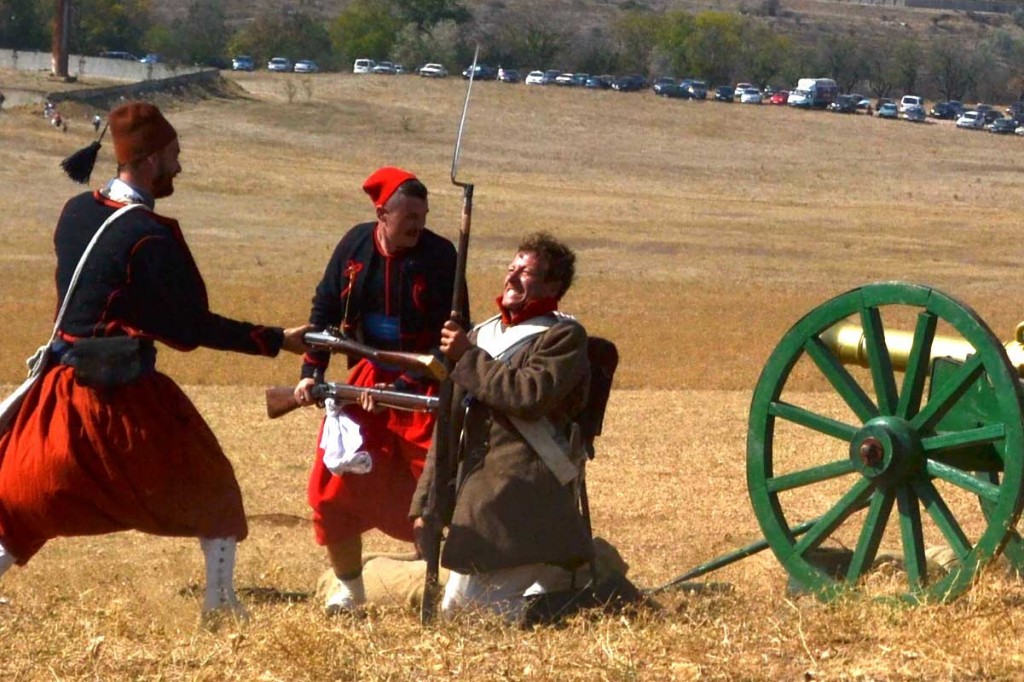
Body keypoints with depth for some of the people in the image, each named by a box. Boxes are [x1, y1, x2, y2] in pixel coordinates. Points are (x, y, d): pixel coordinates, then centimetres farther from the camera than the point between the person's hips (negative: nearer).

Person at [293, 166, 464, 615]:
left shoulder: (439, 255, -11)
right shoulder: (356, 245, 0)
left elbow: (451, 333, -13)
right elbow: (325, 308, 10)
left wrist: (407, 387, -18)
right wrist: (312, 372, 2)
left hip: (423, 386, -4)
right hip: (367, 378, 4)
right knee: (335, 486, 2)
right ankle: (349, 587, 19)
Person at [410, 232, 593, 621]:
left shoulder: (564, 336, -3)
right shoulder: (482, 335, 19)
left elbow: (531, 396, -22)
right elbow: (451, 424, 21)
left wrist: (468, 357, -14)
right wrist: (426, 502, 15)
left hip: (526, 499, -8)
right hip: (476, 501, 8)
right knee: (453, 612, 9)